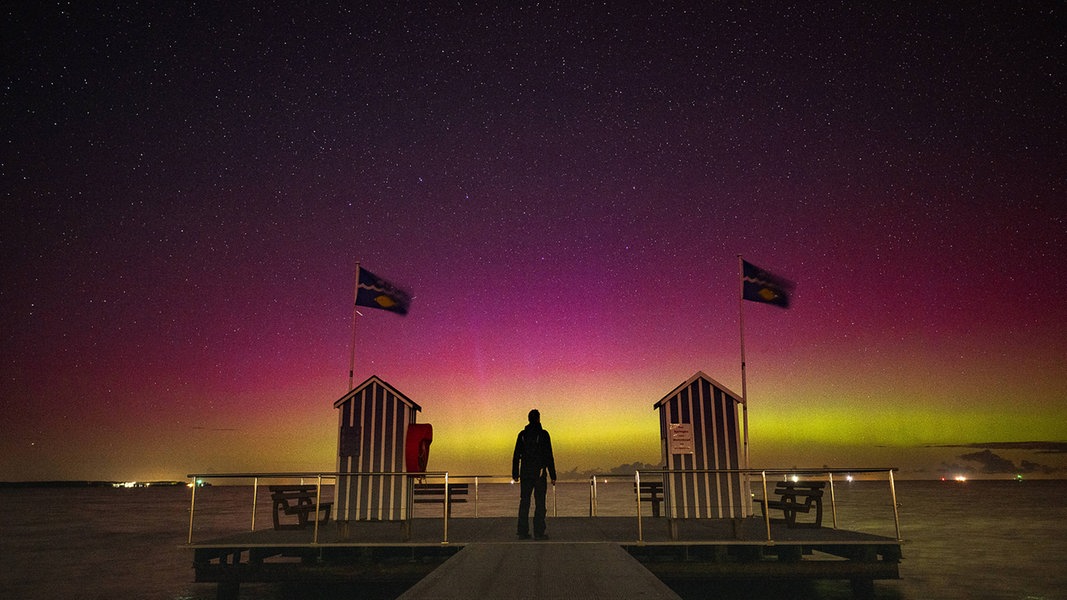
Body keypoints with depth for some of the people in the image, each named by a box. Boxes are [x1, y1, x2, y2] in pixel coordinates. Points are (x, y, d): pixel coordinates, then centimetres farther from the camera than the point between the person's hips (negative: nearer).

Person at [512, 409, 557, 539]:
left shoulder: (522, 434, 6)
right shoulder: (543, 434, -5)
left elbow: (516, 456, 8)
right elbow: (548, 456, -7)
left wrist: (515, 474, 14)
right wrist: (553, 475, -3)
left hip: (525, 474, 4)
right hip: (539, 473, -4)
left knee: (524, 502, 8)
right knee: (540, 503, -1)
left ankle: (523, 531, 8)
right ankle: (539, 532, -4)